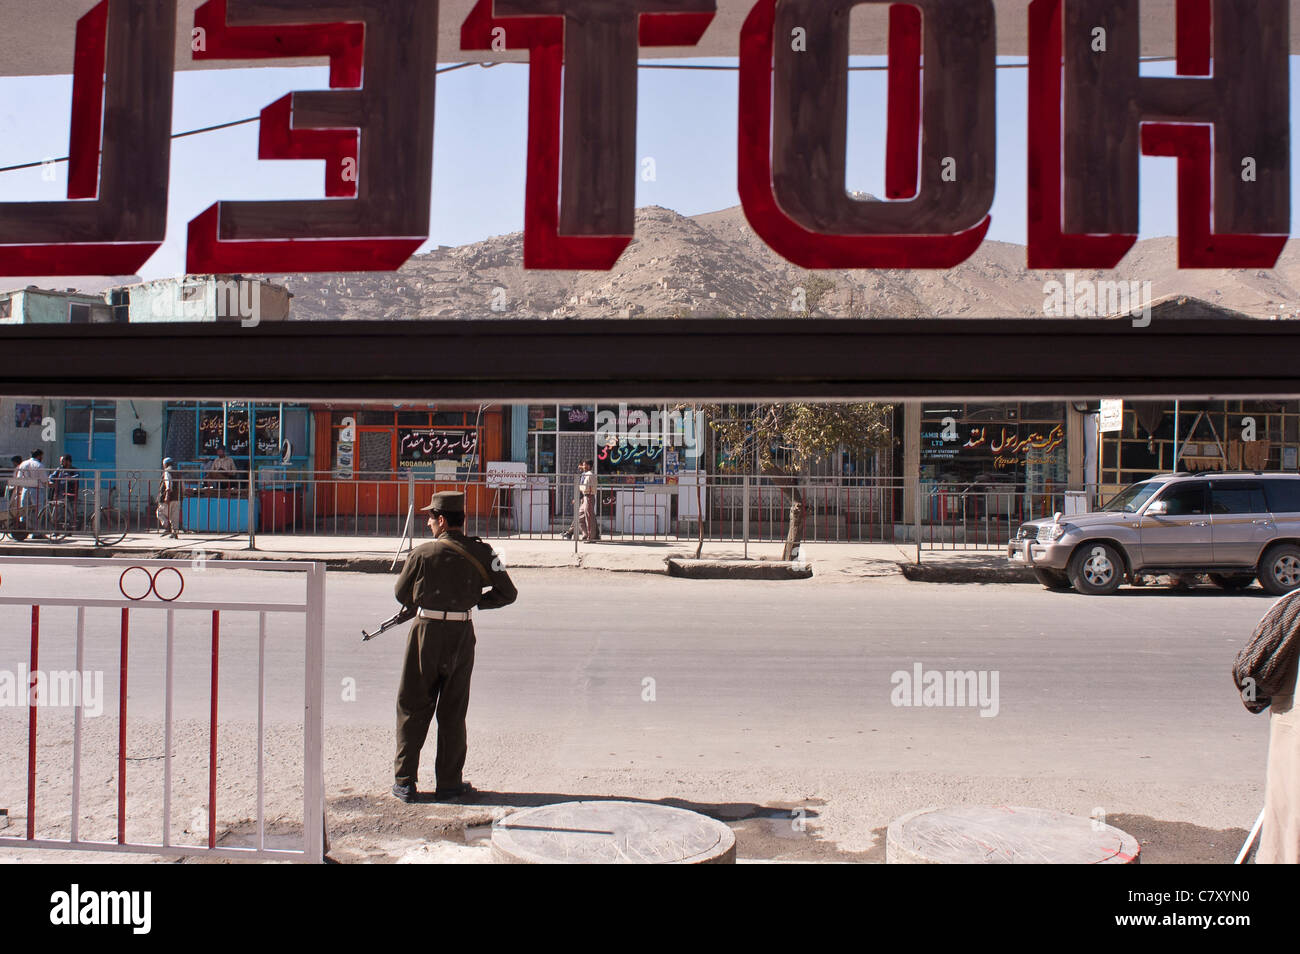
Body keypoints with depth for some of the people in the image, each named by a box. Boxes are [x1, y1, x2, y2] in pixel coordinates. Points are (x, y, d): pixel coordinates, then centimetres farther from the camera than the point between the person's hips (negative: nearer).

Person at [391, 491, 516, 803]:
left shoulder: (422, 554, -8)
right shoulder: (480, 552, -4)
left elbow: (402, 595, 4)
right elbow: (508, 593, 0)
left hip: (426, 632, -1)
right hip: (462, 636, 2)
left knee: (413, 708, 11)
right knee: (453, 712, 11)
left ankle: (405, 781, 14)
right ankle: (449, 783, 16)